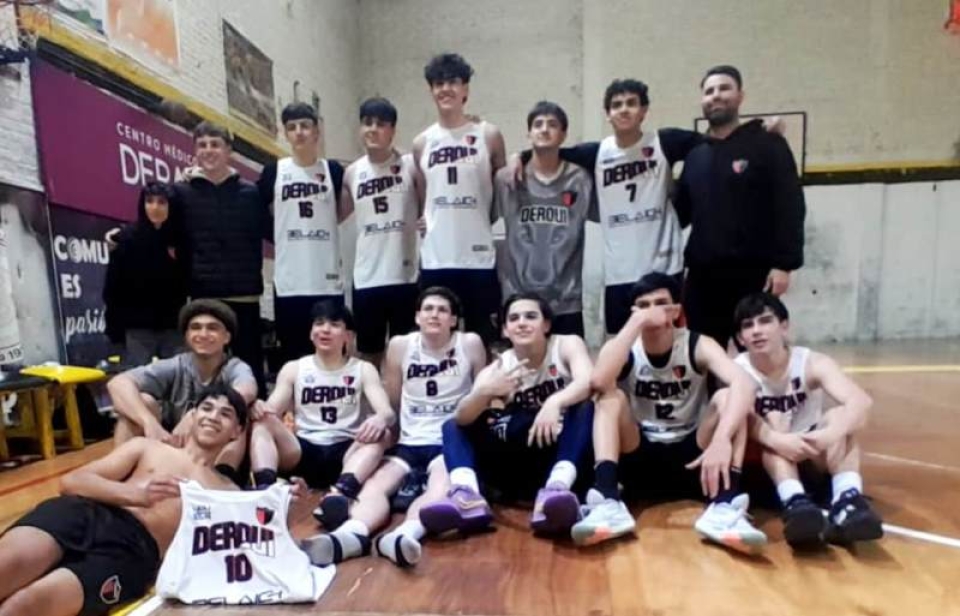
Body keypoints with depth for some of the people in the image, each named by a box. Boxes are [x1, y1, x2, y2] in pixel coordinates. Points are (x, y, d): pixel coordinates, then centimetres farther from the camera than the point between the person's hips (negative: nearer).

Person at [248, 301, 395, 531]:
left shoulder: (363, 369, 7)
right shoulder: (293, 369, 12)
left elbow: (388, 413, -8)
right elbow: (272, 409, 0)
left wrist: (380, 419, -34)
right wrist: (260, 410, -27)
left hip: (345, 452, -1)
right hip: (302, 452, 2)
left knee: (377, 433, -31)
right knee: (262, 423, -22)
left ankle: (341, 494, -54)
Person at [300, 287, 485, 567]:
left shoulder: (470, 344, 0)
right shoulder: (400, 345, 5)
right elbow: (389, 402, 15)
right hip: (409, 443, 3)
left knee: (443, 487, -35)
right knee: (375, 485, -27)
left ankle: (402, 536, -60)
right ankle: (349, 535, -53)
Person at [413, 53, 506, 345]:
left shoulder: (488, 135, 3)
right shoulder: (422, 143, 9)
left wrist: (478, 221, 0)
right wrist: (427, 223, 3)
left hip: (479, 258, -2)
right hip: (435, 260, 2)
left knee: (482, 341, 6)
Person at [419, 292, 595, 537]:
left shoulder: (567, 345, -5)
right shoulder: (495, 370, -1)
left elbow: (588, 382, -26)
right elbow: (462, 418, -16)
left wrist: (554, 402, -45)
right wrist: (486, 392, -36)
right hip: (519, 471, 3)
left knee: (586, 408, -28)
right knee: (453, 427, -6)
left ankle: (557, 487, -46)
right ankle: (467, 497, -33)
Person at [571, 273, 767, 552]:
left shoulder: (697, 345, -8)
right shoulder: (626, 349, -6)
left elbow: (744, 383, -28)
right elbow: (599, 382, -31)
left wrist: (721, 439, -46)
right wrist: (637, 321, -28)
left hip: (692, 456, 0)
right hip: (640, 459, 0)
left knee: (727, 397, -23)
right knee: (612, 398, -24)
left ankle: (725, 507, -37)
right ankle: (607, 502, -38)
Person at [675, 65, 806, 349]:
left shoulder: (768, 145, 1)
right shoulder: (694, 155, 14)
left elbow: (790, 208, -6)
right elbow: (681, 212, 16)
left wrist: (784, 264, -14)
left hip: (754, 275, -4)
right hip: (702, 277, 4)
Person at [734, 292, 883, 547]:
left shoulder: (813, 363, -13)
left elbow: (861, 401, -31)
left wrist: (830, 434, -50)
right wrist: (775, 439, -54)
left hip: (812, 454, 1)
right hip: (762, 460, -1)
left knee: (838, 416, -26)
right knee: (773, 436, -32)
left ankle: (848, 499, -42)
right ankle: (795, 503, -50)